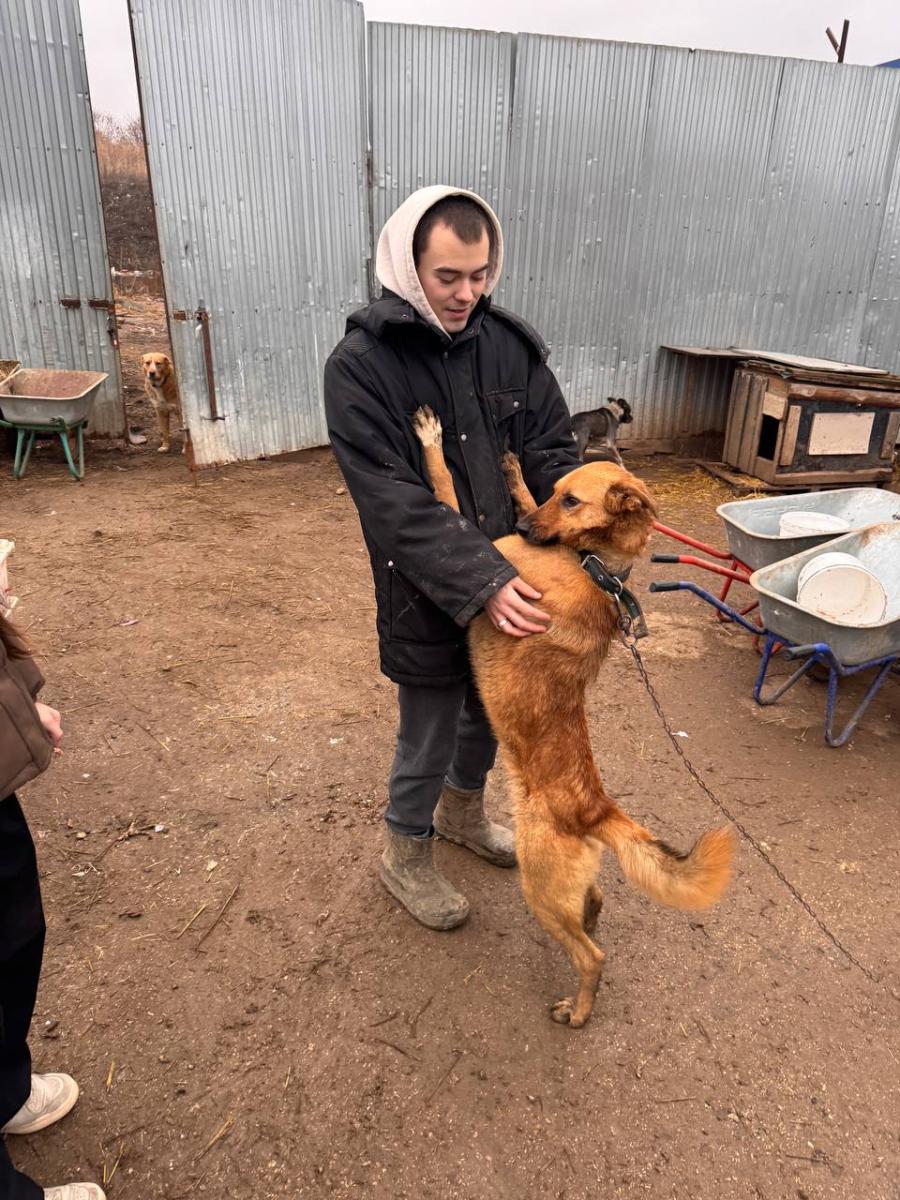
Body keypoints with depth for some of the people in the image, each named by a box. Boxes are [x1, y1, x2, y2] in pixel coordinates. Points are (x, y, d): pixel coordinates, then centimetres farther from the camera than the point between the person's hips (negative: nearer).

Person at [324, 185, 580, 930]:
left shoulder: (511, 344, -3)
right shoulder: (360, 365, -16)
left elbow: (552, 451, 0)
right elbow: (394, 503, -23)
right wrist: (481, 582, -30)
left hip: (513, 581, 5)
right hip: (426, 598, -5)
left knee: (492, 713, 24)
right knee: (427, 740, 12)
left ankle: (462, 812, 55)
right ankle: (407, 859, 41)